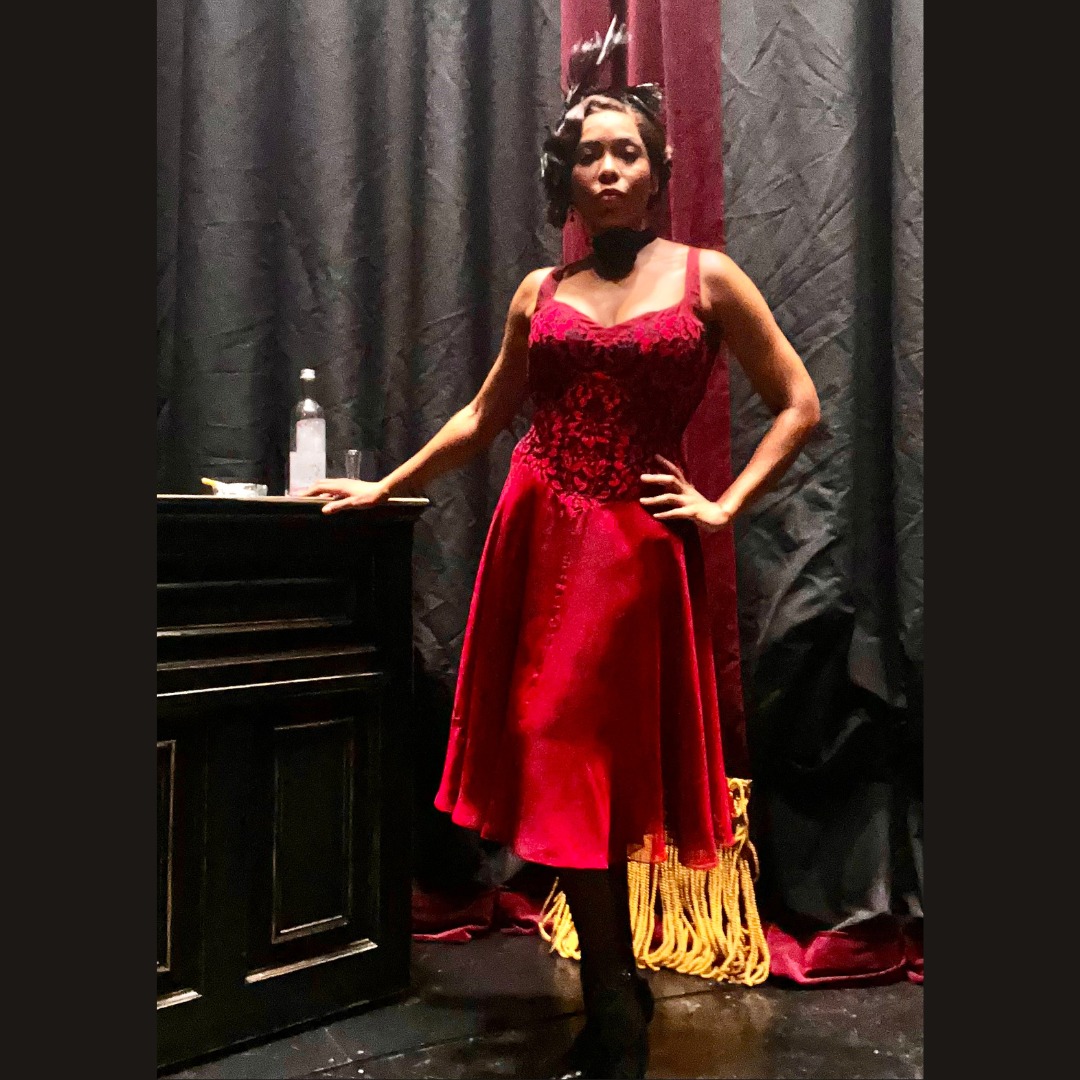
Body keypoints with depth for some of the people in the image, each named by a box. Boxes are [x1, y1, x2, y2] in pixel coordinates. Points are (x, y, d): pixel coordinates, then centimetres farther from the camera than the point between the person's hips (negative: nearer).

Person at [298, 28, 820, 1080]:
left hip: (634, 544, -3)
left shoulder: (706, 276, 3)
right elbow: (482, 417, 19)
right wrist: (381, 488, 18)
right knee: (554, 764, 4)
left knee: (588, 765, -2)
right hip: (537, 533, 3)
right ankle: (616, 994, 22)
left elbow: (798, 406, 4)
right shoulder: (539, 293, 11)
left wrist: (724, 506, -4)